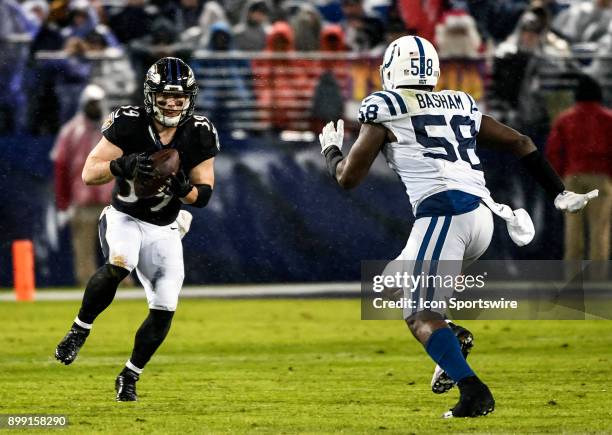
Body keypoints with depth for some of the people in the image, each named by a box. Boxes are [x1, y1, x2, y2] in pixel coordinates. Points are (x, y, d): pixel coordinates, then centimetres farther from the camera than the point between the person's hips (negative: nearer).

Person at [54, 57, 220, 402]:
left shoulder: (200, 135, -9)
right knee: (119, 266, -35)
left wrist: (184, 188, -29)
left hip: (164, 230, 3)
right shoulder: (129, 123, -16)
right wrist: (123, 165, -38)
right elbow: (89, 173, -20)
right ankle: (80, 331, -15)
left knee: (164, 310, -3)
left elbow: (204, 196, -6)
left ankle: (129, 378, 17)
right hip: (125, 218, -3)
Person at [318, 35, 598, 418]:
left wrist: (331, 150, 30)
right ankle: (451, 338, 2)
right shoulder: (461, 104, 23)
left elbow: (348, 177, 9)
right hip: (483, 214, 7)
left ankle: (474, 392, -25)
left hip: (444, 211, -7)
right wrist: (560, 194, 29)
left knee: (419, 315, -6)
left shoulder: (384, 109, 6)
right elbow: (520, 143, 24)